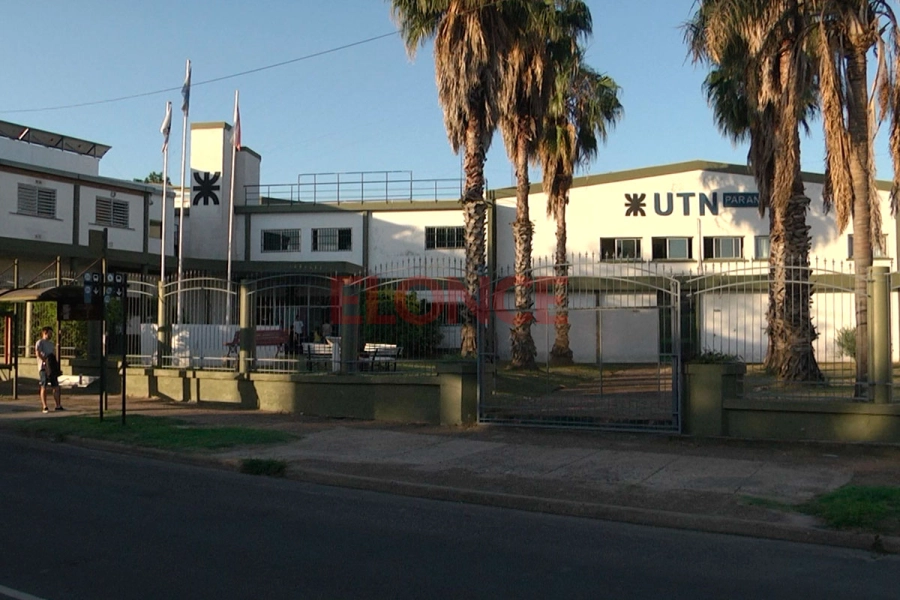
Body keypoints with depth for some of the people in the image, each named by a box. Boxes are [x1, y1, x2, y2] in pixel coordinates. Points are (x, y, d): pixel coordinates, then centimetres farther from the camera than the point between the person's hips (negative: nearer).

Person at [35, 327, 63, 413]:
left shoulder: (51, 344, 23)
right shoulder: (40, 342, -1)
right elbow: (37, 353, -15)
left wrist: (56, 364, 9)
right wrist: (46, 361, -20)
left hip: (52, 368, 7)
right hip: (44, 367, -7)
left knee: (56, 386, 4)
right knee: (44, 387, -6)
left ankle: (58, 406, 8)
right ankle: (44, 407, -5)